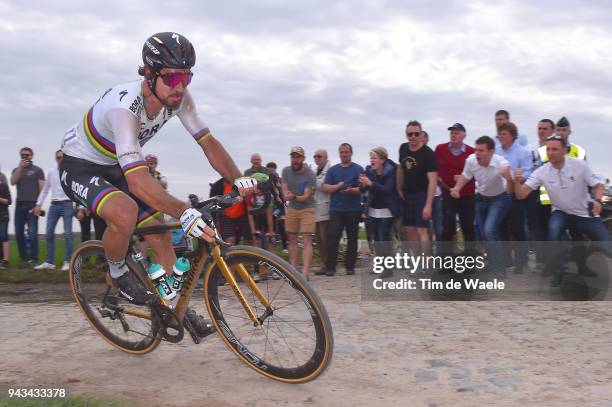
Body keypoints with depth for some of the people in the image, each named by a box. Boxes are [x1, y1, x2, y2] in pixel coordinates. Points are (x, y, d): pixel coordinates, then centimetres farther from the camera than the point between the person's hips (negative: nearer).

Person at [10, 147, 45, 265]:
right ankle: (24, 257, 16)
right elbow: (13, 182, -1)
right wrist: (20, 167, -8)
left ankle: (34, 259, -7)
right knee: (19, 232, 5)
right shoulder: (16, 170, 18)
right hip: (19, 204, 4)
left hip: (32, 204, -4)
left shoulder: (37, 170, 6)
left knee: (32, 233, -10)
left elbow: (42, 188, -1)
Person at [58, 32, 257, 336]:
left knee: (160, 232, 2)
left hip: (116, 167, 7)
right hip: (80, 167, -7)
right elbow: (137, 180, -46)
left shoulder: (179, 98, -18)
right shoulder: (124, 106, -39)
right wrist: (185, 213, -56)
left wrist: (239, 179, -28)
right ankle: (118, 274, -3)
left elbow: (207, 142, -12)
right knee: (125, 212, -34)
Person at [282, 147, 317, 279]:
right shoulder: (286, 171, -2)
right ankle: (293, 269, 18)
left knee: (307, 240, -12)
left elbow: (306, 196, -18)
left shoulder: (310, 174, -16)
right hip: (292, 209, 5)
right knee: (292, 239, 9)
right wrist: (287, 195, -27)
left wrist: (293, 196, -35)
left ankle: (305, 273, -19)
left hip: (307, 209, -5)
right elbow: (285, 190, -3)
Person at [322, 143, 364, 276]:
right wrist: (338, 186, -13)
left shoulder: (358, 169, 5)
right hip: (336, 209, 1)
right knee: (333, 238, -6)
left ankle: (350, 266, 13)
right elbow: (325, 187, 4)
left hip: (353, 210, -1)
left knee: (352, 238, 5)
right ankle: (330, 267, -3)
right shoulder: (332, 170, 12)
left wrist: (352, 190, -22)